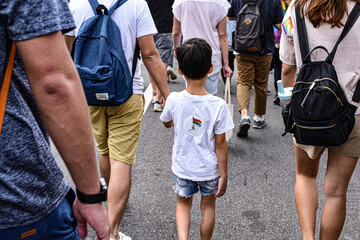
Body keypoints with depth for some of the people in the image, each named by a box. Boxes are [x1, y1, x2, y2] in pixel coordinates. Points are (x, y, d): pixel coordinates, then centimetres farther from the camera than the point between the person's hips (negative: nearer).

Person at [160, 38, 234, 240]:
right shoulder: (218, 105, -21)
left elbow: (167, 124, 4)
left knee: (183, 203, 22)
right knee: (208, 206, 21)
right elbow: (220, 143, -15)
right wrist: (224, 175, -4)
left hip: (183, 167, 1)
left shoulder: (174, 100, -17)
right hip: (209, 169, -1)